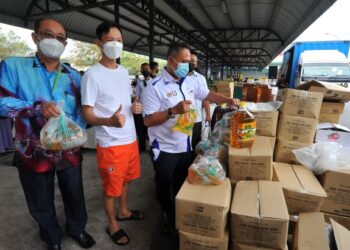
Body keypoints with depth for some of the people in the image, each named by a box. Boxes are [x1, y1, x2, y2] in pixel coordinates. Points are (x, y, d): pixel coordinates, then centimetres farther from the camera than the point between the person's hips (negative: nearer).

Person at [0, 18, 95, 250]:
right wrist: (37, 107, -25)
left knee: (75, 194, 19)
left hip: (69, 149, 2)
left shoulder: (73, 75, 5)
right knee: (42, 202, 17)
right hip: (33, 151, -2)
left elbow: (82, 109, 5)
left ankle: (77, 228, 47)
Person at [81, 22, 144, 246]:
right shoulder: (92, 75, -14)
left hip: (131, 138, 7)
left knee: (126, 179, 23)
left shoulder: (124, 72, 8)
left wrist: (136, 107, -5)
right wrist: (109, 121, -35)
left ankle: (124, 211, 47)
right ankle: (113, 225, 35)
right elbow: (87, 115, -15)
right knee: (111, 188, 11)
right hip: (110, 144, -7)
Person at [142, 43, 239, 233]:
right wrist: (174, 111, -30)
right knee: (165, 188, 15)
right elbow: (147, 120, -22)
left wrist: (228, 100, 6)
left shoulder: (188, 82, 4)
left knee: (183, 185, 23)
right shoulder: (155, 87, -18)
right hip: (165, 150, -6)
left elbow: (207, 94, 17)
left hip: (186, 146, 7)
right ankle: (167, 217, 41)